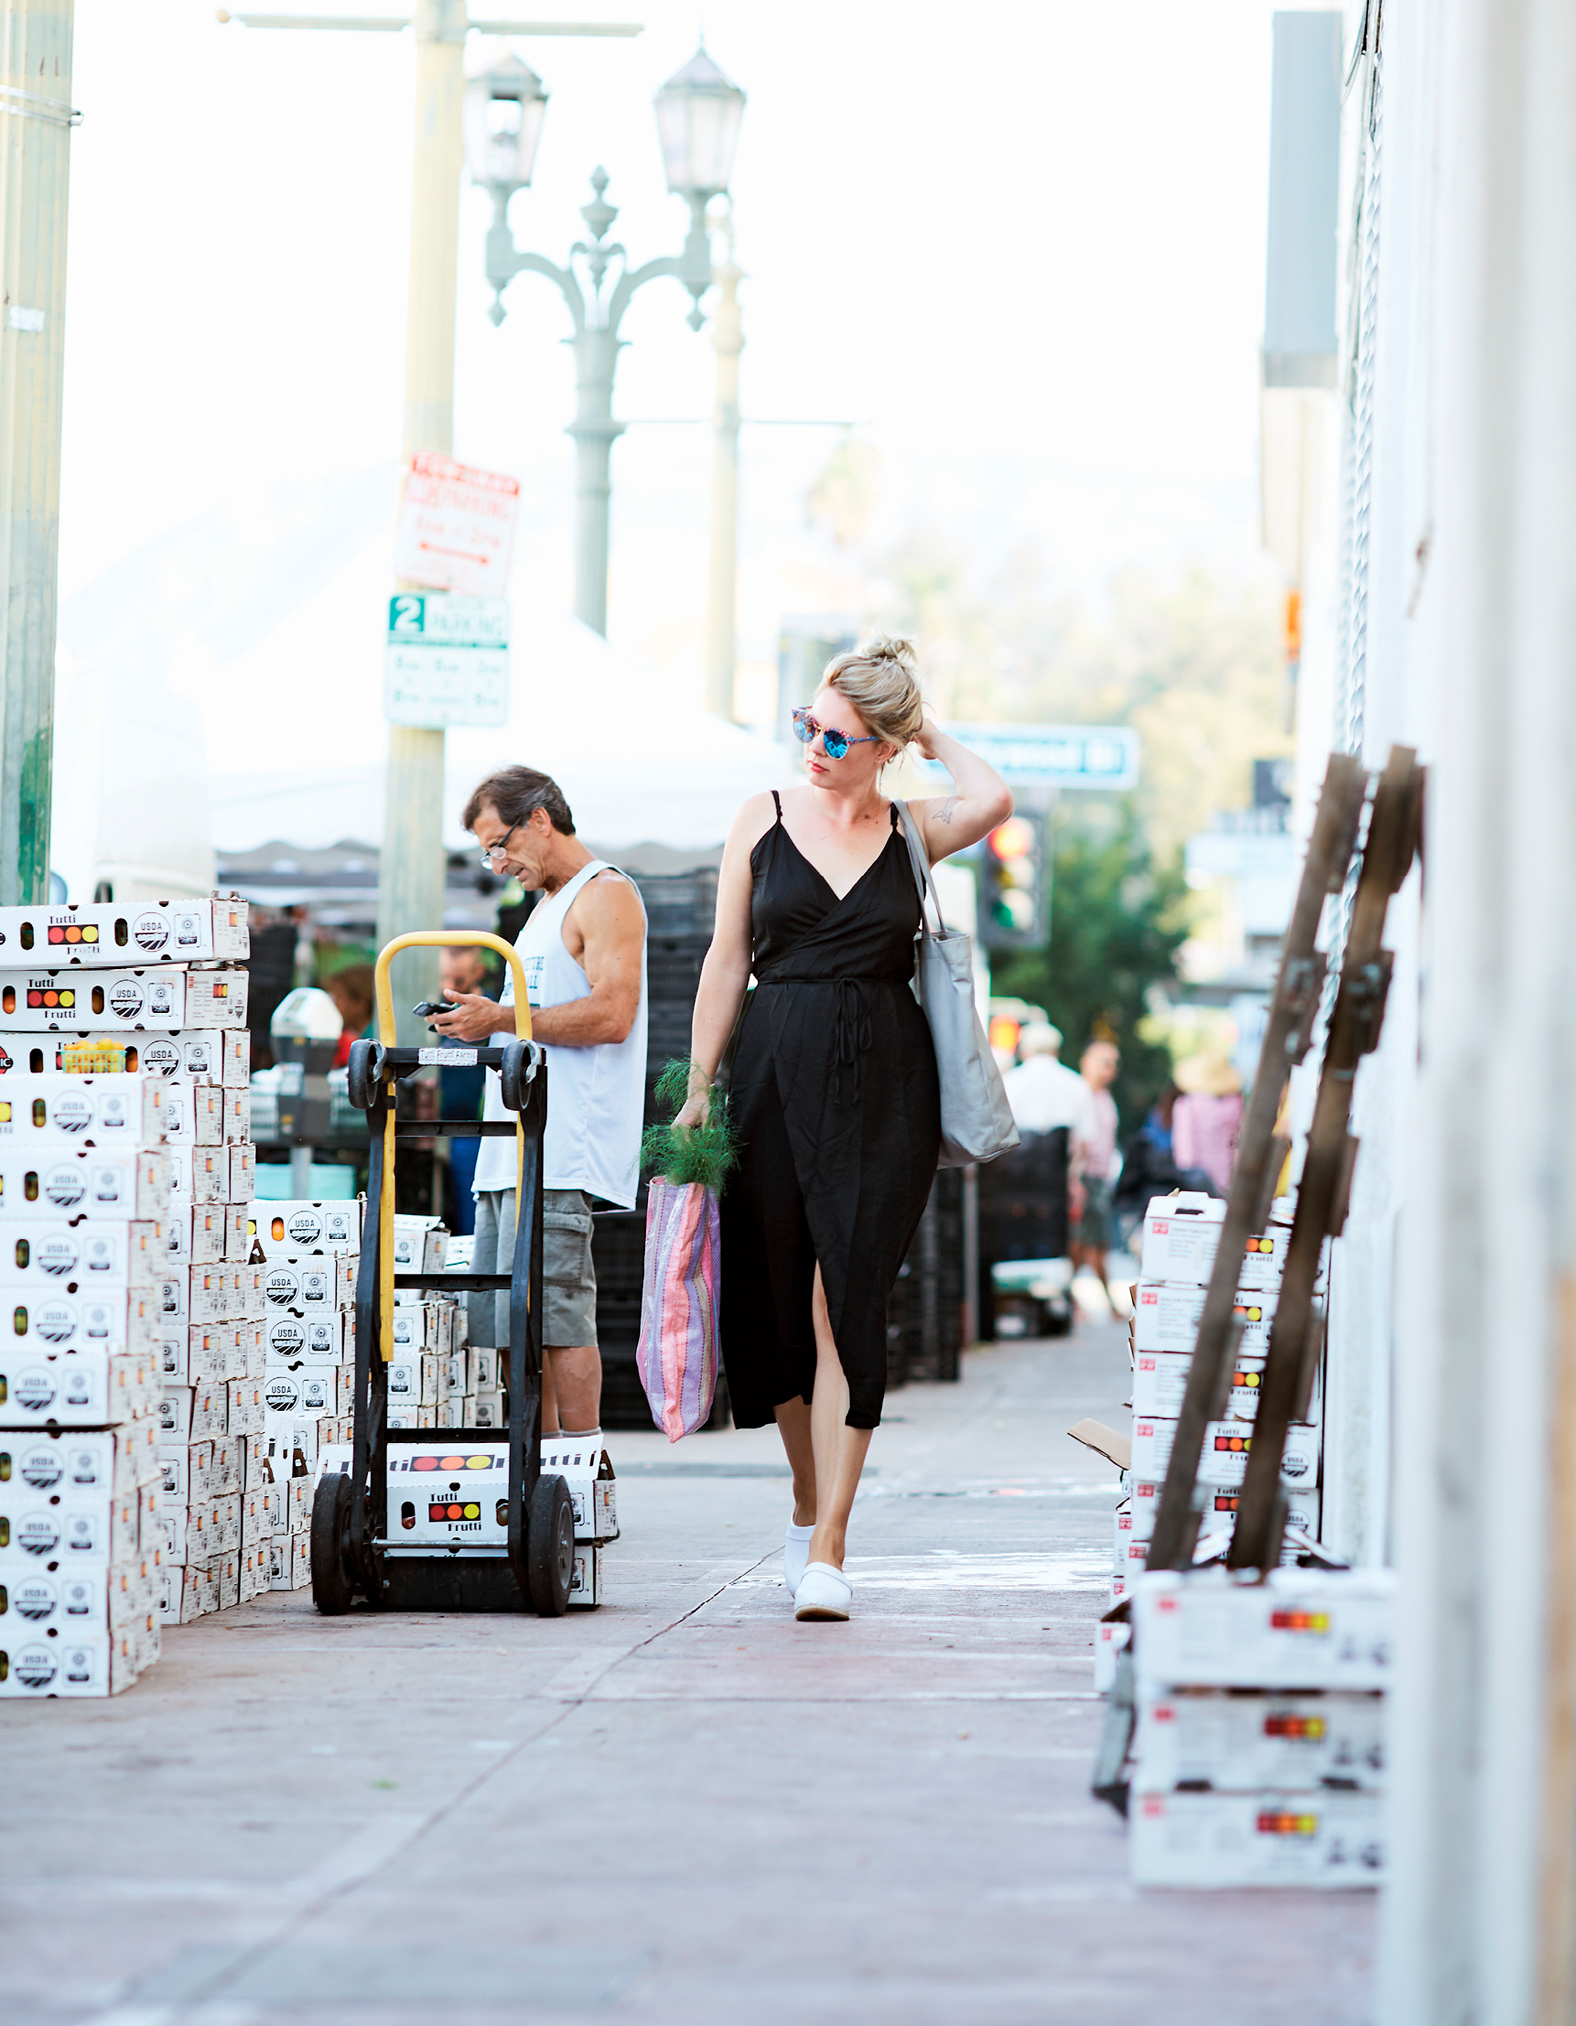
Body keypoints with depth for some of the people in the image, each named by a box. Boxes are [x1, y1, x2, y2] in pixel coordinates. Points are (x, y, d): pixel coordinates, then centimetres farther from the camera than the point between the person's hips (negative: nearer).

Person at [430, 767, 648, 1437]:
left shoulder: (605, 895, -4)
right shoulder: (547, 907, 27)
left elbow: (611, 1015, -16)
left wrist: (503, 1019, -15)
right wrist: (483, 1025, 15)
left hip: (562, 1151, -10)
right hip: (511, 1152, 10)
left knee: (553, 1317, -14)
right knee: (500, 1324, 6)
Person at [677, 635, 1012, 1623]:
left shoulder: (912, 829, 5)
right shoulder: (765, 818, 7)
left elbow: (991, 803, -17)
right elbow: (728, 959, 8)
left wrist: (934, 735, 0)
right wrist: (700, 1086, 4)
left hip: (884, 1087, -2)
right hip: (777, 1070, 2)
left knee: (846, 1303, -9)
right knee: (777, 1301, 7)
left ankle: (828, 1551, -12)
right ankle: (808, 1505, 29)